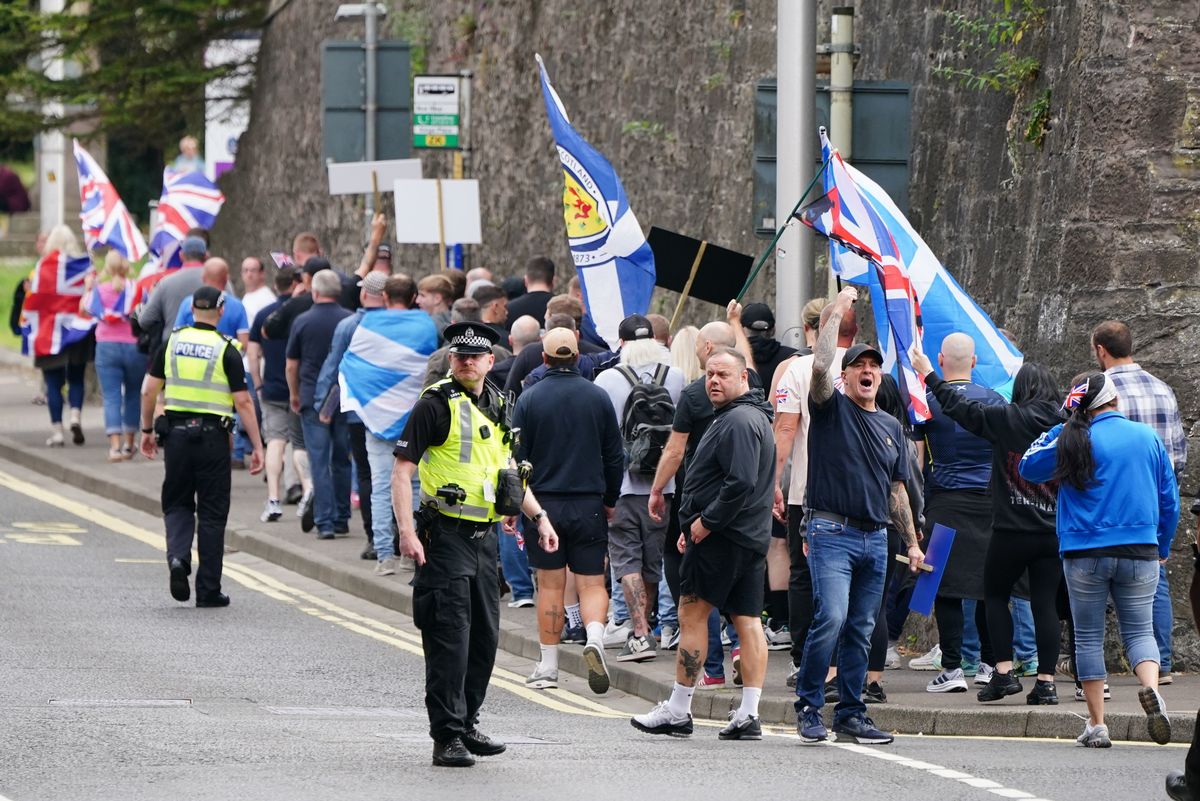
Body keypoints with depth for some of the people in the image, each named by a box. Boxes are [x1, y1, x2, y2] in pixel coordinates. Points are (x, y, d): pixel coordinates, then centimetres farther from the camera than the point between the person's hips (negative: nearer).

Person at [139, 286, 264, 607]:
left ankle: (178, 556, -11)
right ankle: (208, 589, 8)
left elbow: (149, 391, 4)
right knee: (212, 512, 6)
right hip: (213, 436, -2)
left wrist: (147, 430, 17)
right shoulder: (226, 350, -6)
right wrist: (257, 446, -4)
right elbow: (243, 402, -8)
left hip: (176, 433, 2)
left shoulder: (172, 342, 3)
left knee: (177, 503, 17)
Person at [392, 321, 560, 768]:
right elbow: (402, 470, -12)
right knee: (449, 639, -8)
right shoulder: (436, 405, -8)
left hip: (485, 535, 7)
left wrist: (539, 516, 20)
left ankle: (467, 725, 24)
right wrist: (406, 531, -20)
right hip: (446, 535, -7)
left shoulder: (497, 408, 14)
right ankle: (447, 737, -6)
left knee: (485, 637, 11)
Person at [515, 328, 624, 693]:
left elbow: (516, 457, -3)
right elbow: (615, 455, 5)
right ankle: (595, 638, -22)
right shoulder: (598, 396, -1)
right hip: (589, 505, 1)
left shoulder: (530, 399, -5)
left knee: (550, 584, 6)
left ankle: (548, 666, 9)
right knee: (592, 582, 4)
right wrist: (610, 500, 18)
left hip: (544, 502, -1)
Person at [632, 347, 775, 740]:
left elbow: (740, 483, -27)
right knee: (749, 622, 5)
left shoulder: (738, 421, -17)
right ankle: (749, 715, 2)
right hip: (752, 538, 10)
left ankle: (677, 711, 2)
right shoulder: (752, 416, 19)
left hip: (721, 538, -10)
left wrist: (706, 521, -18)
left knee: (692, 614, -2)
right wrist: (696, 524, 21)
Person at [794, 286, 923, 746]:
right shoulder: (831, 409, 3)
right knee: (831, 617, -18)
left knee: (861, 630, 6)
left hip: (875, 538, 6)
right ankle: (808, 707, -8)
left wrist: (912, 542, 19)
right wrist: (838, 312, -11)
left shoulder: (891, 427, 19)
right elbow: (820, 365, -16)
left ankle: (851, 715, 11)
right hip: (832, 531, -6)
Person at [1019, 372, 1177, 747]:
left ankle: (1096, 725, 6)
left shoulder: (1075, 441, -6)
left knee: (1089, 637, 8)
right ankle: (1151, 688, -24)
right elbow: (1169, 498, 9)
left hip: (1086, 552, -1)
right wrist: (1162, 547, 22)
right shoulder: (1148, 438, 3)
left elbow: (1029, 467, 6)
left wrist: (1063, 428, 9)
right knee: (1139, 630, 7)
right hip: (1140, 553, 2)